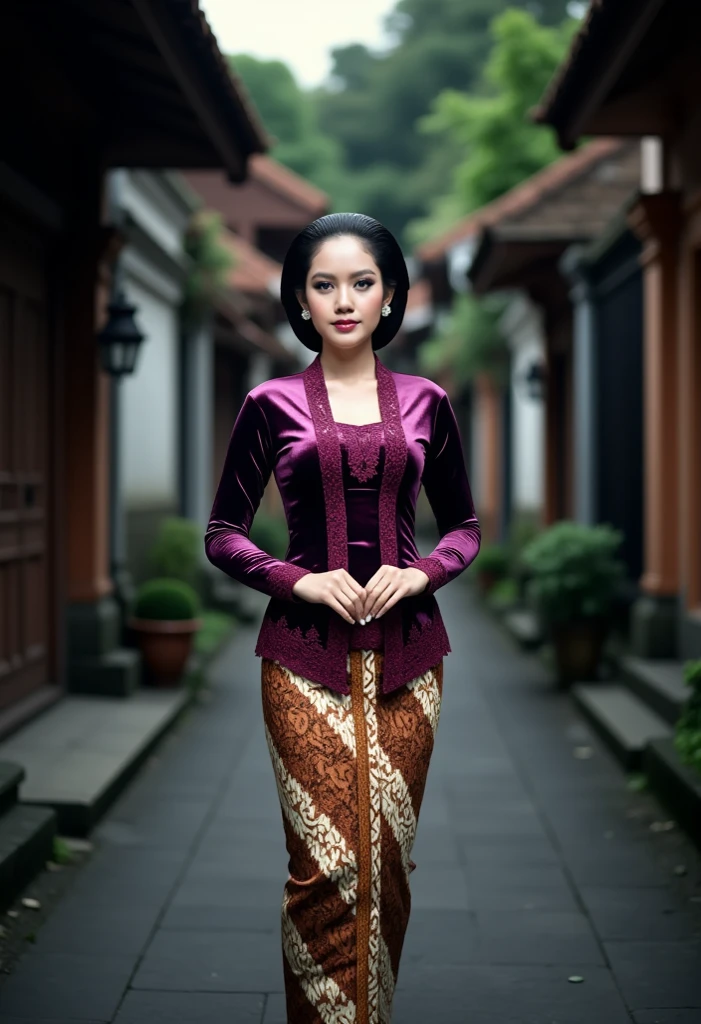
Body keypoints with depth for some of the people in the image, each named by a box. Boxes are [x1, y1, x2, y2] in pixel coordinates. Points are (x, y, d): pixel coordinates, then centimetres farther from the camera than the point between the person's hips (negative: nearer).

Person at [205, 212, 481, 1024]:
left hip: (404, 652, 2)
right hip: (306, 656, -2)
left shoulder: (424, 403, 8)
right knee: (325, 862, -9)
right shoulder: (272, 406, 3)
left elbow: (463, 526, 15)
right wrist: (302, 580, -11)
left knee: (389, 858, 4)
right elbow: (222, 536, 5)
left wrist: (421, 572, -6)